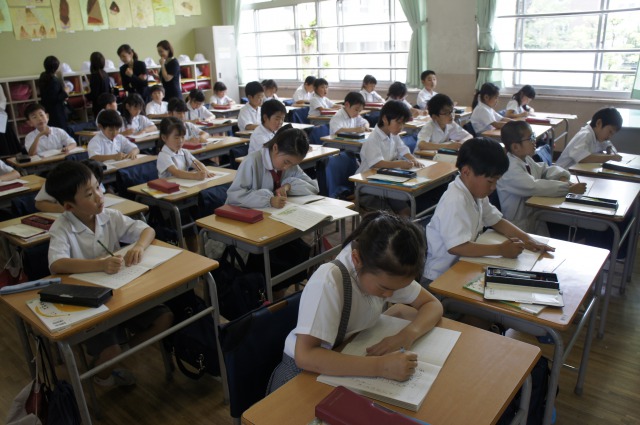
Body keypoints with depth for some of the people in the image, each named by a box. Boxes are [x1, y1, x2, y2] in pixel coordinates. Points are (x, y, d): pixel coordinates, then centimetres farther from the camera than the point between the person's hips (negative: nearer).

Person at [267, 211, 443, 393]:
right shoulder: (328, 282, -31)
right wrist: (380, 366, -41)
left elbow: (433, 305, -5)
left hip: (351, 359, 7)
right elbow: (304, 356, -36)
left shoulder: (386, 272, -13)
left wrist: (408, 334, -24)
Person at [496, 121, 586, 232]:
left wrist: (562, 177, -4)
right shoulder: (510, 168, -21)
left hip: (533, 214, 8)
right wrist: (569, 188, -25)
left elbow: (547, 169, 17)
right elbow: (534, 186, -29)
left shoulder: (526, 159, 6)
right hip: (521, 225, -8)